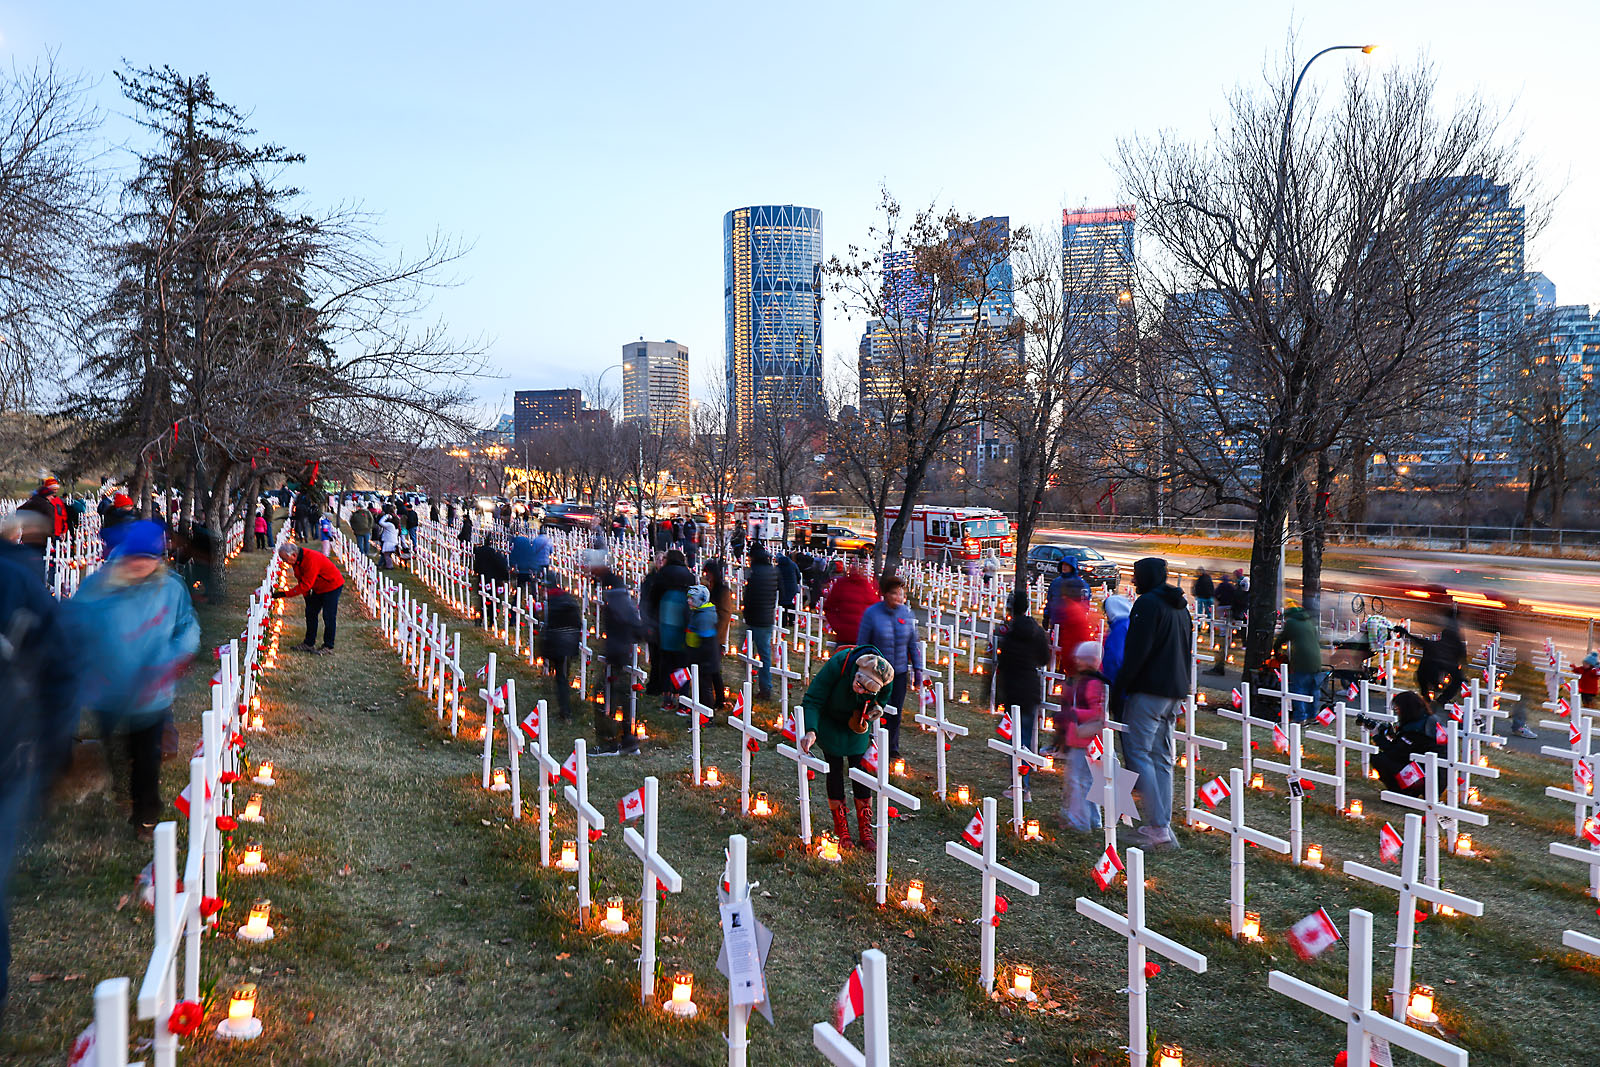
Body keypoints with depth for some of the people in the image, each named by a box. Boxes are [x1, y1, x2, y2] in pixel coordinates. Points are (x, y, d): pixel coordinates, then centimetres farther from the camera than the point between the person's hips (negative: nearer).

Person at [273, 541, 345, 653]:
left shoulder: (311, 559, -33)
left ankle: (328, 646, 3)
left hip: (332, 586, -9)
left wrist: (284, 594, -30)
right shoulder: (297, 560, -5)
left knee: (328, 617, -7)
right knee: (310, 613, 10)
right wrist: (306, 596, 7)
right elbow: (301, 580, 9)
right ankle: (309, 644, 18)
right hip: (318, 588, 9)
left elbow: (305, 585, -32)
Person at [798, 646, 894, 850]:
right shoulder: (838, 664, -38)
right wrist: (811, 731, -44)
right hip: (829, 721, -2)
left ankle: (865, 832, 9)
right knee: (835, 770, -4)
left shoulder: (886, 680, -28)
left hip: (856, 724, 2)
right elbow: (812, 701, -31)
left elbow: (881, 703, -2)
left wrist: (865, 719, -22)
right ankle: (842, 833, 6)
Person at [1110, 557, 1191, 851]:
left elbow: (1137, 652, -17)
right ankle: (1163, 826, 12)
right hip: (1176, 693, 9)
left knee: (1137, 753, -7)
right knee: (1162, 757, 12)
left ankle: (1158, 828, -14)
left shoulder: (1147, 603, -10)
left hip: (1149, 691, -9)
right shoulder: (1180, 606, 18)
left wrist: (1118, 688, -12)